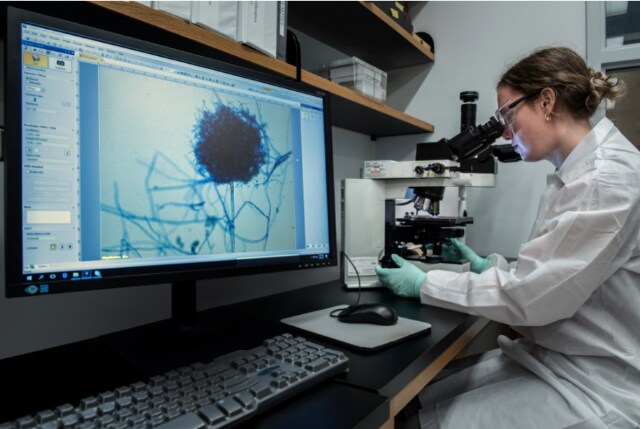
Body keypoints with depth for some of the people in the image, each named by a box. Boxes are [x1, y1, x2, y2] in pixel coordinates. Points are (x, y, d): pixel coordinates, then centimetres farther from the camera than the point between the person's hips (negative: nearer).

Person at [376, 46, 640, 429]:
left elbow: (530, 295, -24)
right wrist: (489, 266, 10)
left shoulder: (608, 179, -22)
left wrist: (424, 284, -16)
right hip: (549, 356, 8)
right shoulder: (579, 171, 9)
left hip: (592, 382, -8)